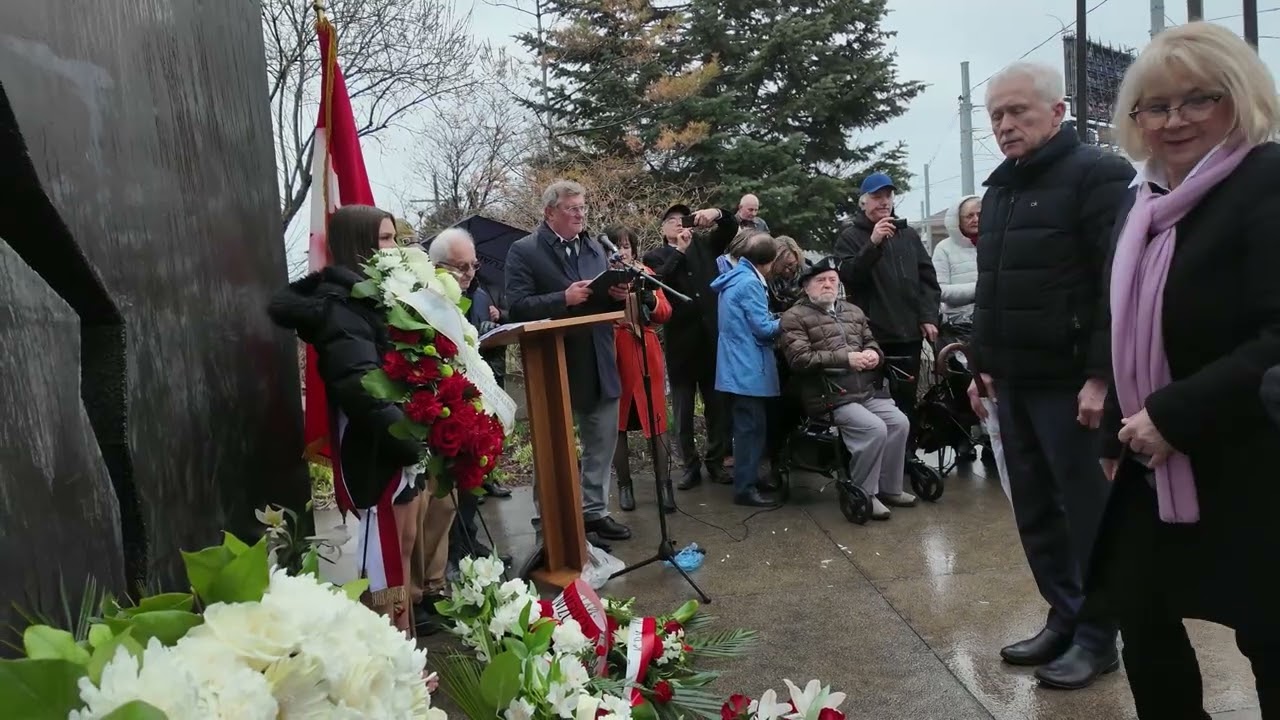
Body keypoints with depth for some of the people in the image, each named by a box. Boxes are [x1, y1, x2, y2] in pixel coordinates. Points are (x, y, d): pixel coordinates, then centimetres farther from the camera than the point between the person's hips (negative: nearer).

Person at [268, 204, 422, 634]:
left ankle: (403, 639, 28)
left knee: (403, 544, 16)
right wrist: (413, 439, -26)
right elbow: (362, 387, -27)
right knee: (383, 553, -1)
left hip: (402, 440, 9)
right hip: (375, 447, -9)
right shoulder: (339, 303, -16)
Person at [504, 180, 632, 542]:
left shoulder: (595, 247, 13)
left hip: (599, 363, 6)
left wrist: (618, 295, -5)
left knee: (602, 441, 13)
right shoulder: (524, 250, -6)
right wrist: (565, 299, -25)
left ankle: (594, 510, 28)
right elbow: (518, 307, -17)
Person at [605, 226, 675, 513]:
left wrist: (649, 299, -17)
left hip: (647, 355, 2)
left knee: (657, 419, 1)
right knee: (618, 423, 6)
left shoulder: (646, 273, 9)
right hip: (615, 356, -2)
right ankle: (624, 484, 18)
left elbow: (665, 313, 2)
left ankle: (664, 483, 8)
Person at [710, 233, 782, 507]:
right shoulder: (750, 283, -17)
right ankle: (745, 488, -1)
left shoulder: (735, 278, 15)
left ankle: (748, 479, 26)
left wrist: (775, 321, 12)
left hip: (739, 366, 10)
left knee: (747, 426, 17)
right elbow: (763, 328, -17)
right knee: (751, 427, -5)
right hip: (749, 369, -10)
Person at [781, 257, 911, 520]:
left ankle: (889, 487, 7)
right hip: (830, 395, -7)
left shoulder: (854, 311, 20)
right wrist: (846, 358, -18)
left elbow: (871, 342, 24)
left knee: (899, 422, -11)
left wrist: (873, 354, -3)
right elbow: (799, 358, -14)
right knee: (874, 428, -23)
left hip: (866, 390, 7)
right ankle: (864, 493, -5)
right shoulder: (795, 317, -2)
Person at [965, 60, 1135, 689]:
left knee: (1088, 512, 3)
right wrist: (981, 363, 18)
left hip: (1070, 382, -8)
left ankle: (1097, 636, 17)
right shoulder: (998, 189, 17)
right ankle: (1064, 618, 27)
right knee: (1034, 512, 13)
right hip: (1014, 381, 8)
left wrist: (1102, 375, -20)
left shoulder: (1096, 175, -8)